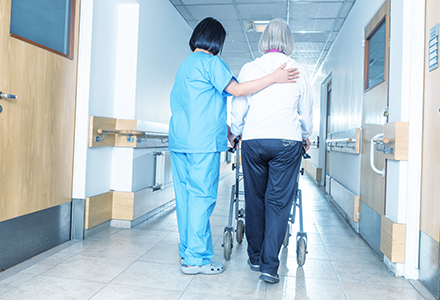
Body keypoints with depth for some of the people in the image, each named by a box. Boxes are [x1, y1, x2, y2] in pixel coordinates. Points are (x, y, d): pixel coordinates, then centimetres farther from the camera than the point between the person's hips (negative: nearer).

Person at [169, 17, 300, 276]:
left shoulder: (185, 65, 23)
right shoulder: (210, 62, -5)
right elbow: (237, 90, -13)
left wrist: (226, 129, 28)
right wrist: (274, 78, -11)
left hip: (179, 141, 9)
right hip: (202, 142, -9)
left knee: (185, 195, 11)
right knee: (202, 196, -5)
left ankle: (187, 250, 22)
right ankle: (196, 259, 0)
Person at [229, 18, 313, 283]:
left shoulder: (249, 68, 7)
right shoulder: (299, 70, 5)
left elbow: (238, 108, 9)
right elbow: (306, 110, 12)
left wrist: (234, 134, 26)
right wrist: (307, 136, 29)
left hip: (253, 141, 1)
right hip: (287, 142, -1)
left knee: (255, 199, 12)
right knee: (279, 202, 2)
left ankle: (255, 257, 24)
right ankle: (270, 265, 1)